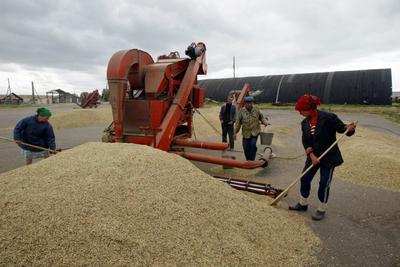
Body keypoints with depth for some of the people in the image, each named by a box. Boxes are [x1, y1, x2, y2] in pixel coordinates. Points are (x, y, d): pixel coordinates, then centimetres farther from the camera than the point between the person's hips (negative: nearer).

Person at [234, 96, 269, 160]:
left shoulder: (256, 111, 3)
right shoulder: (242, 112, -2)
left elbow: (262, 117, 16)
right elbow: (238, 123, -1)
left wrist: (265, 122, -5)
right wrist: (235, 133, -1)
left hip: (255, 132, 0)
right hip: (246, 133, 0)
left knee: (253, 144, -19)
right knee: (246, 148, 3)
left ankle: (252, 160, -6)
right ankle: (248, 160, 25)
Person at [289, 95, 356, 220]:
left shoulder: (328, 117, -19)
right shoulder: (305, 122, -1)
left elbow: (342, 128, -14)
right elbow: (305, 141, 0)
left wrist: (349, 128, -38)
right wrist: (311, 155, -12)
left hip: (329, 157, -5)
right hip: (313, 157, 6)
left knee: (324, 184, 3)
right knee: (304, 179, 10)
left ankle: (321, 210, 22)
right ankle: (303, 204, 30)